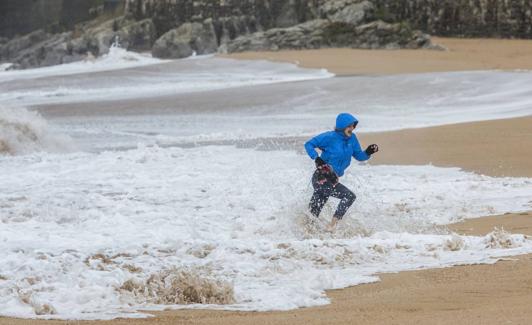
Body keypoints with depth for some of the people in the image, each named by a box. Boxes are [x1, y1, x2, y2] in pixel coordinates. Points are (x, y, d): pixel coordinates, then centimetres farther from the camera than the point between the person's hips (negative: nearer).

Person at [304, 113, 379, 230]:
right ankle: (332, 227, -18)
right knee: (349, 196, -18)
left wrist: (368, 152, -7)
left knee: (313, 213, 13)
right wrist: (317, 158, -24)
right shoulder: (330, 137, -14)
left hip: (332, 180, 8)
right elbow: (309, 145, -10)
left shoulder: (352, 138, 6)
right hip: (322, 179, -8)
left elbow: (359, 156, 13)